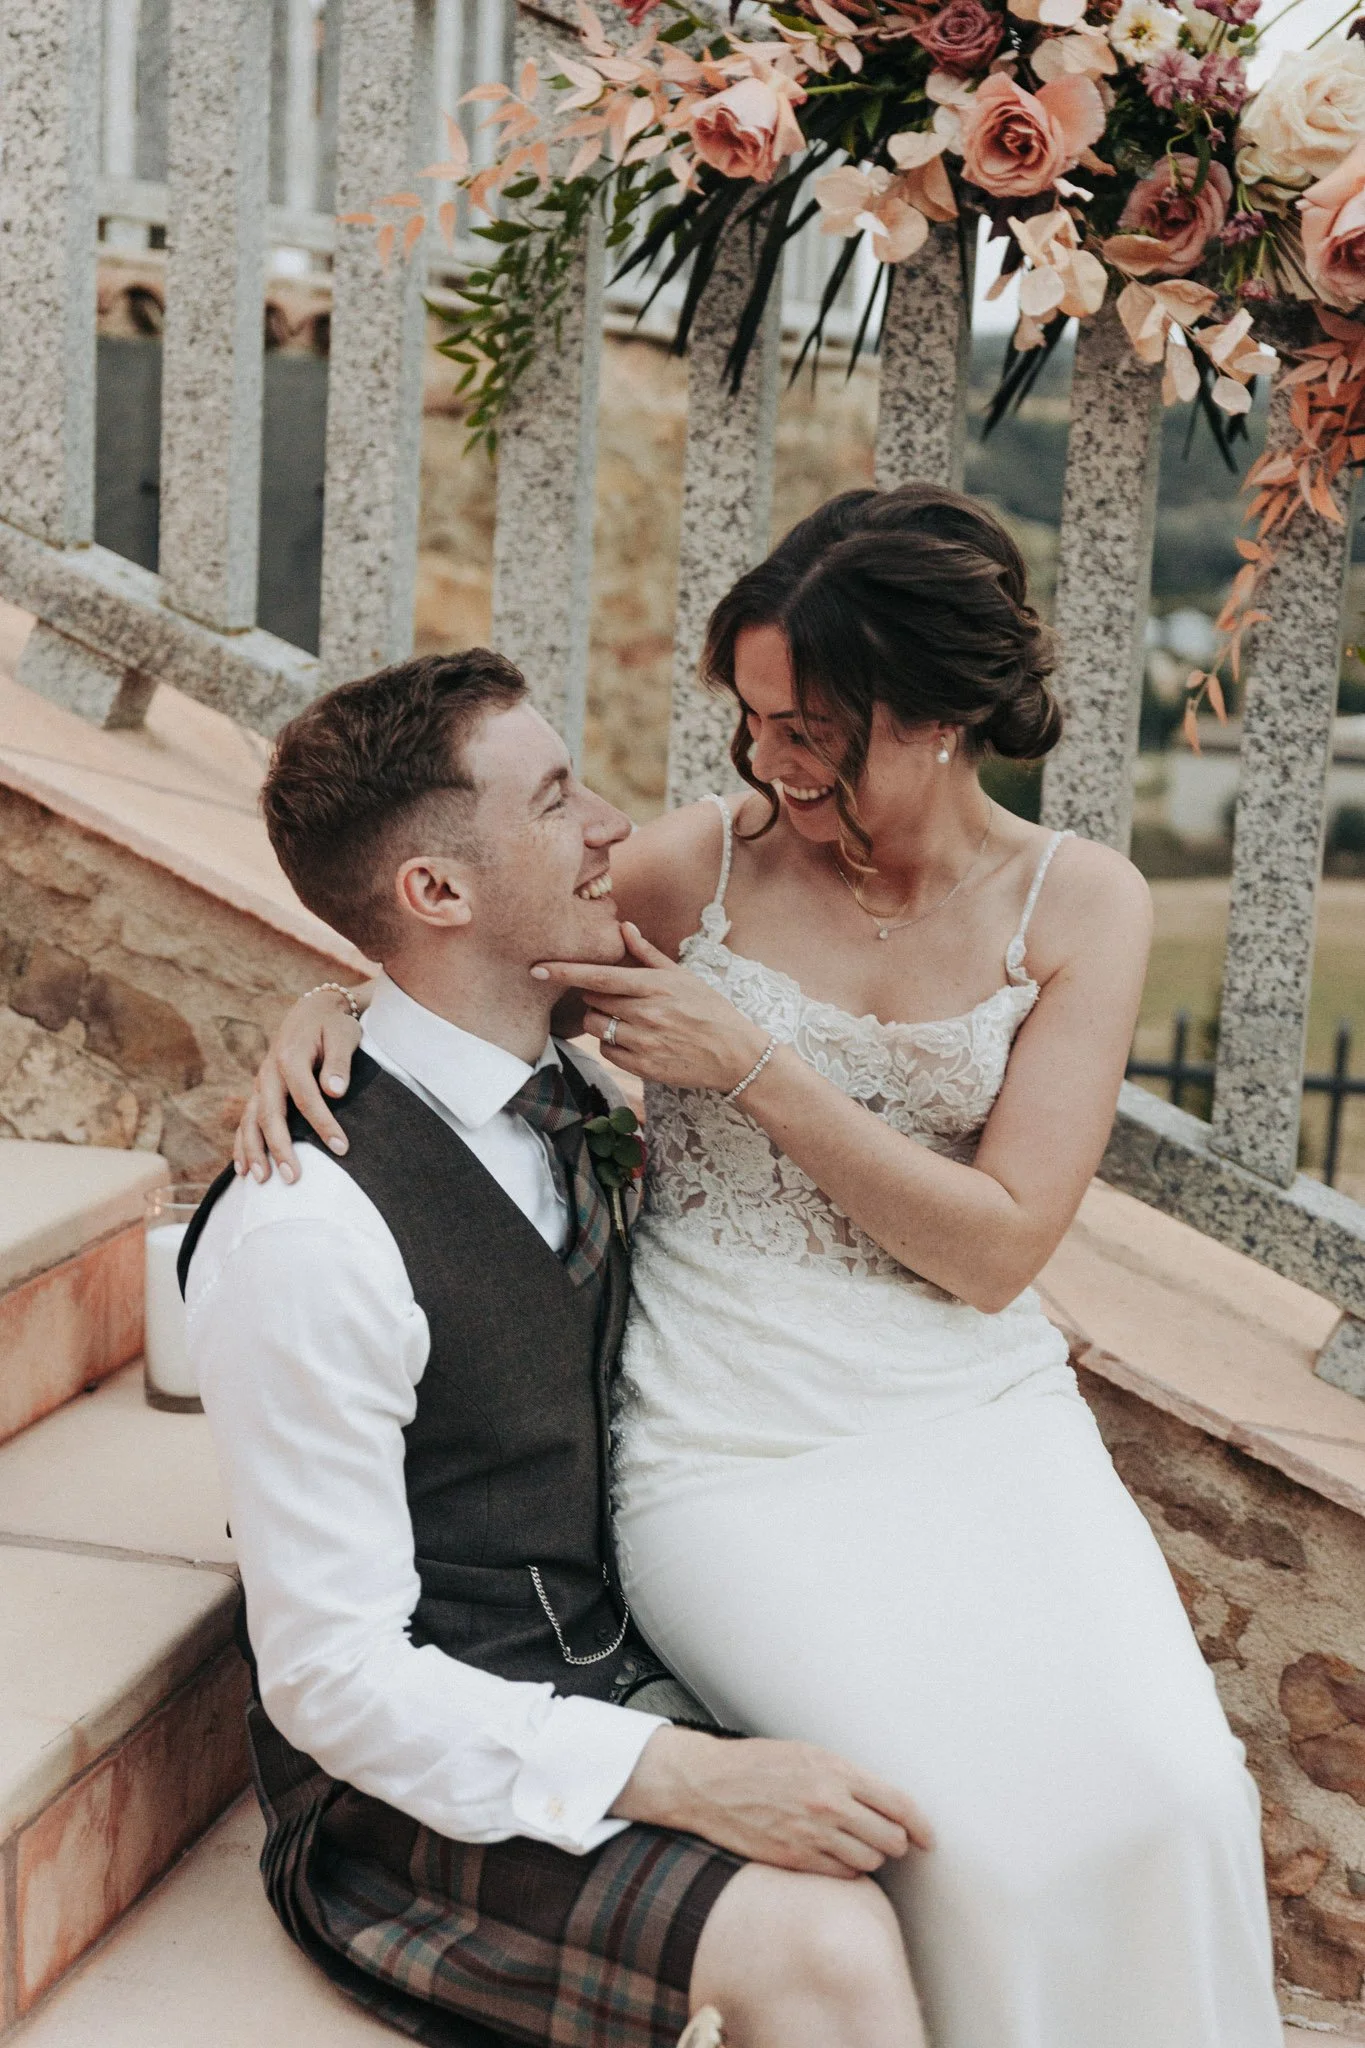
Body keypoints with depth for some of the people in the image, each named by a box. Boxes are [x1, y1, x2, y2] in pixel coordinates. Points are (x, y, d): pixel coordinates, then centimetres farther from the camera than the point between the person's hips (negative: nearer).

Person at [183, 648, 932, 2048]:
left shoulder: (567, 1102, 4)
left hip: (613, 1692, 8)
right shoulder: (310, 1227, -22)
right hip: (403, 1791, -8)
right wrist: (689, 1779, -25)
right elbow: (337, 1680, -19)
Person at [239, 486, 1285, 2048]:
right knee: (985, 1830, -22)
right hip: (735, 1452, -2)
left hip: (985, 1419, 2)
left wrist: (752, 1065, -14)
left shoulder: (1078, 903, 1)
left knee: (1171, 1796, -20)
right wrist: (324, 1015, -11)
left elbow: (999, 1245, -5)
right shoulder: (704, 862, -2)